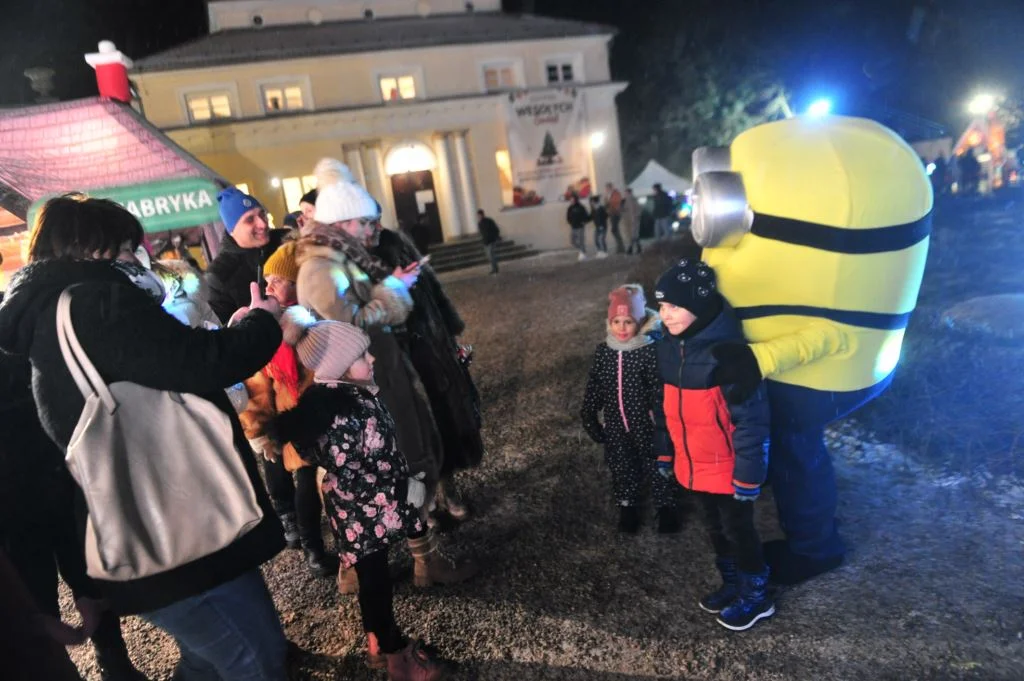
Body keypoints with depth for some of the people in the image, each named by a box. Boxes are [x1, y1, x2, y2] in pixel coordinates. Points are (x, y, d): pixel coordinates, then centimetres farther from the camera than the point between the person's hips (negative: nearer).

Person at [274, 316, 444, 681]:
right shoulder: (331, 414, -27)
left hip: (380, 504, 8)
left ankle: (380, 642, 42)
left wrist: (405, 482, 15)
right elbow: (349, 476, -28)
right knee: (374, 579, 10)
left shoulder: (357, 390, -1)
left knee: (376, 576, 22)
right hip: (360, 513, -8)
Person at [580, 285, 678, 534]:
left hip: (646, 424, -3)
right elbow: (594, 388, 5)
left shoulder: (650, 351, -17)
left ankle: (665, 506, 35)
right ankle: (628, 506, 39)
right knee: (622, 469, 17)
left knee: (655, 466, 14)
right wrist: (589, 417, 6)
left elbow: (659, 389, -14)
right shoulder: (602, 352, -4)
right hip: (615, 427, 3)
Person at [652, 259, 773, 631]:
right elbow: (664, 406, 8)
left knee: (738, 530, 12)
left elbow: (751, 420, -22)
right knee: (715, 527, 23)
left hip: (728, 468, -7)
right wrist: (664, 453, 14)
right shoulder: (667, 347, -4)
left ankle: (756, 595, 36)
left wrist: (748, 475, -18)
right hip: (692, 465, 7)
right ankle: (732, 583, 45)